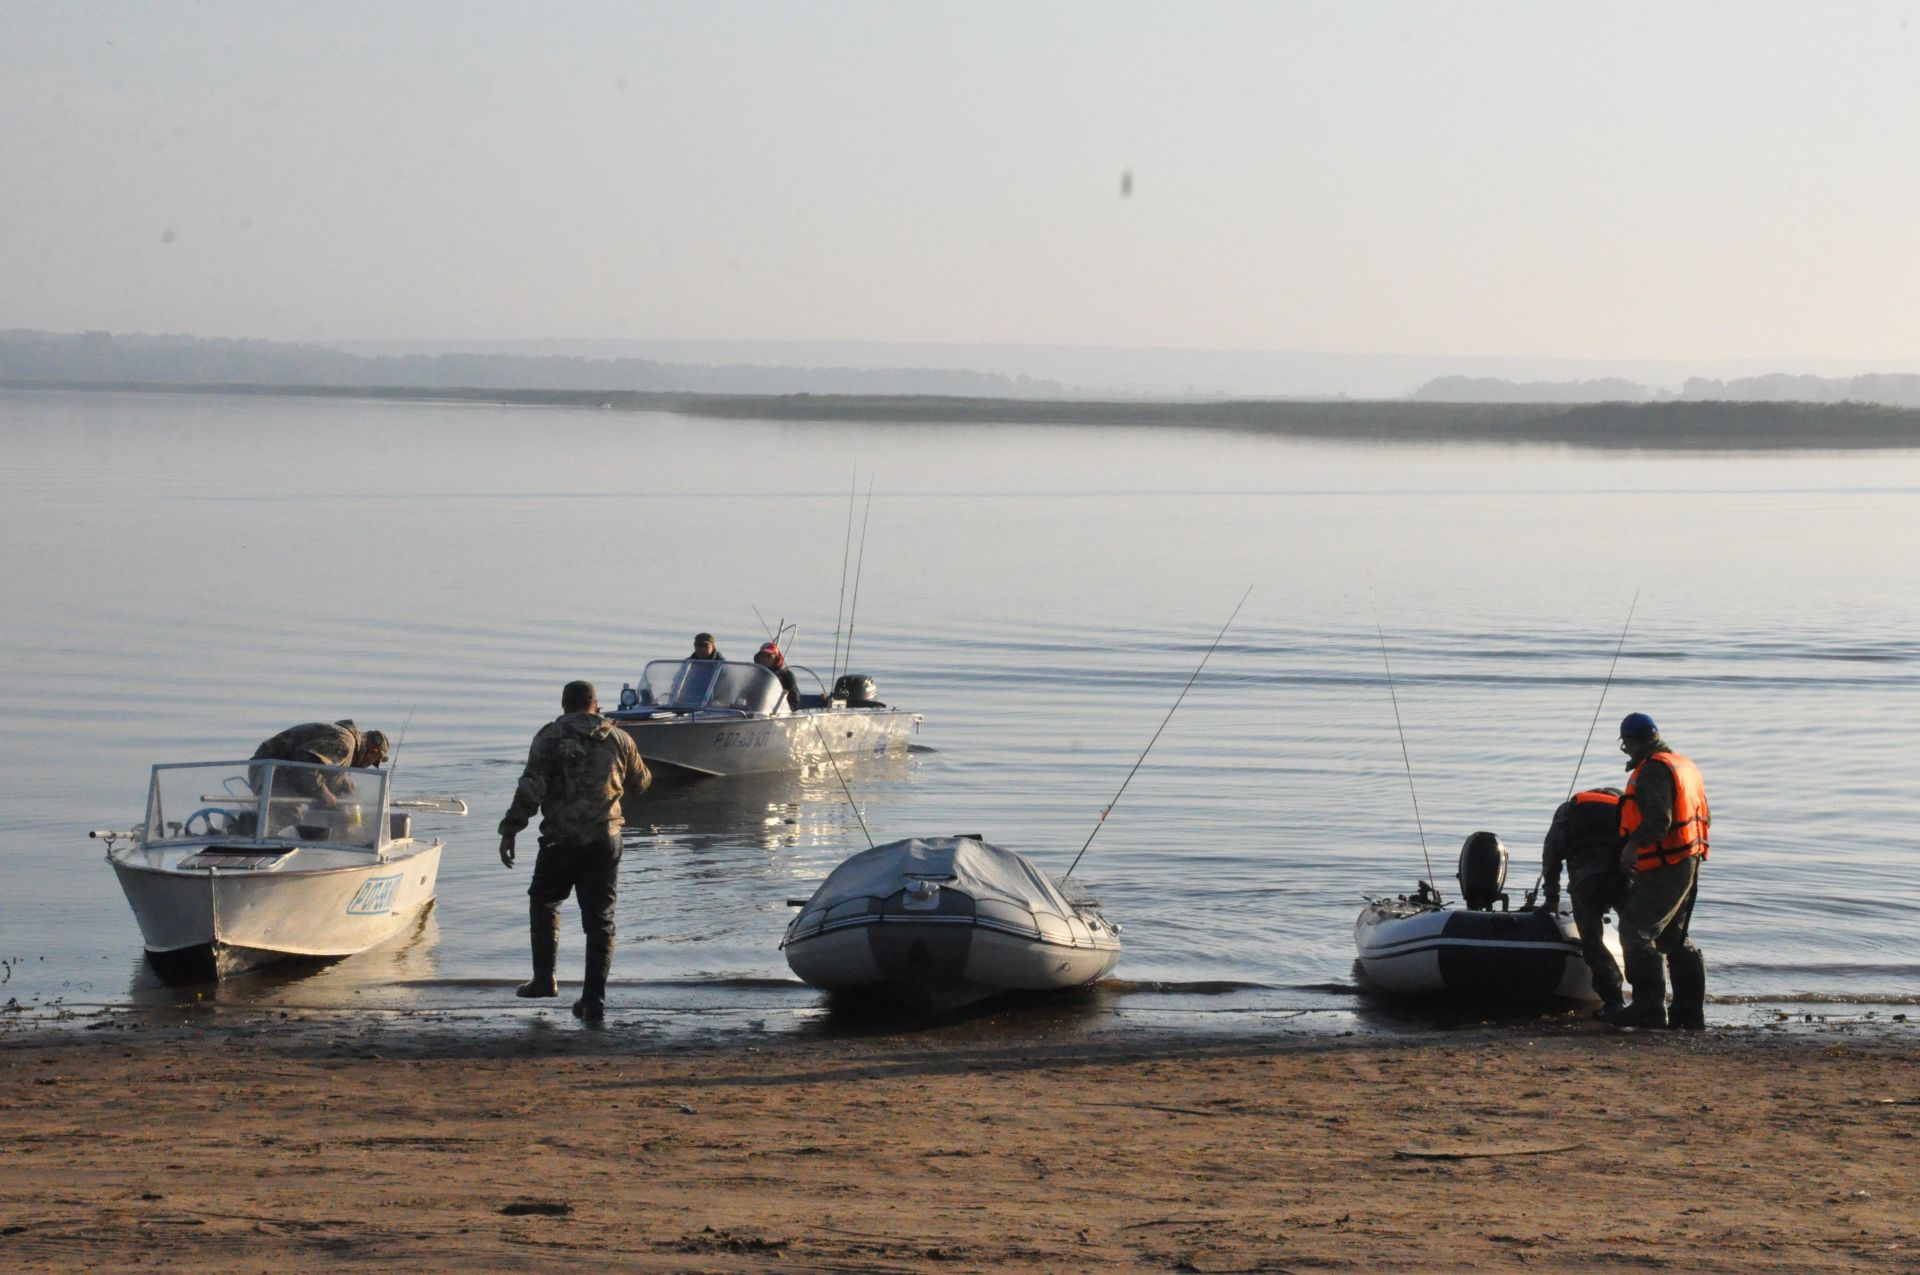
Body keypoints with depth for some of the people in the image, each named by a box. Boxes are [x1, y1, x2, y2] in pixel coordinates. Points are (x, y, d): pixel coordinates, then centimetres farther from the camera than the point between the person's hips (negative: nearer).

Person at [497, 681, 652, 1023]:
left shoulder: (551, 736, -2)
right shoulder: (618, 739, 8)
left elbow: (531, 788, -10)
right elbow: (640, 784, 22)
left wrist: (510, 830, -7)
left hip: (561, 840, -2)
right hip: (606, 840, 2)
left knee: (544, 901, 20)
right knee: (600, 918, 5)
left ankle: (544, 978, 14)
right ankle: (594, 1000, 2)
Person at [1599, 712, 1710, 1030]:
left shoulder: (1655, 769, -14)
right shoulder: (1685, 766, 18)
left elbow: (1658, 818, -27)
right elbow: (1704, 816, 25)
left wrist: (1635, 844, -35)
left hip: (1664, 868, -10)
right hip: (1689, 862, 10)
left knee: (1636, 932, -8)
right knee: (1675, 938, 16)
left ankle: (1649, 1009, -11)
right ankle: (1691, 1012, 17)